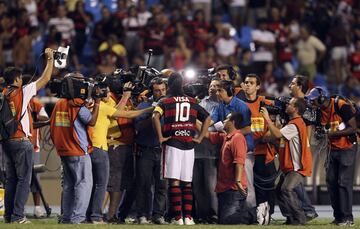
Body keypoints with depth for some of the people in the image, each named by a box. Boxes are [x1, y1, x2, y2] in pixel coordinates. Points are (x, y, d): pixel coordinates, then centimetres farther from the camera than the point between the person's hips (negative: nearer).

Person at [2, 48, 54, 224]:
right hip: (21, 141, -6)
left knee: (11, 179, 12)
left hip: (6, 141, 6)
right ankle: (17, 216, -8)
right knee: (23, 179, -3)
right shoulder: (22, 93, -9)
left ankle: (8, 214, 12)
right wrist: (50, 59, 3)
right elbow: (45, 79, -6)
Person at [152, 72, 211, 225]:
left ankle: (178, 218, -11)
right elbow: (207, 119, 16)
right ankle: (188, 217, 3)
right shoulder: (192, 102, 13)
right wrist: (200, 137, 15)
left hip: (172, 144, -3)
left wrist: (160, 137, -9)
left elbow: (155, 117, -16)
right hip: (189, 145, 3)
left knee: (174, 182, -5)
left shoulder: (165, 102, 2)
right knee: (187, 183, 9)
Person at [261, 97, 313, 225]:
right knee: (279, 190, 14)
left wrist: (267, 118, -23)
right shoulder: (294, 123, 17)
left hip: (297, 167, -11)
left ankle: (300, 218, -21)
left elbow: (277, 134, -29)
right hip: (289, 167, 11)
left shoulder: (295, 125, -18)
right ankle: (291, 218, 19)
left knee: (287, 189, -25)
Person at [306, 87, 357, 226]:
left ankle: (347, 218, -7)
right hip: (333, 149, 8)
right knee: (331, 182, 6)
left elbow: (353, 128, -19)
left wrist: (332, 133, -23)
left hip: (347, 148, -8)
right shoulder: (321, 110, 4)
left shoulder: (342, 106, -18)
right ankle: (338, 216, 13)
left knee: (344, 182, -10)